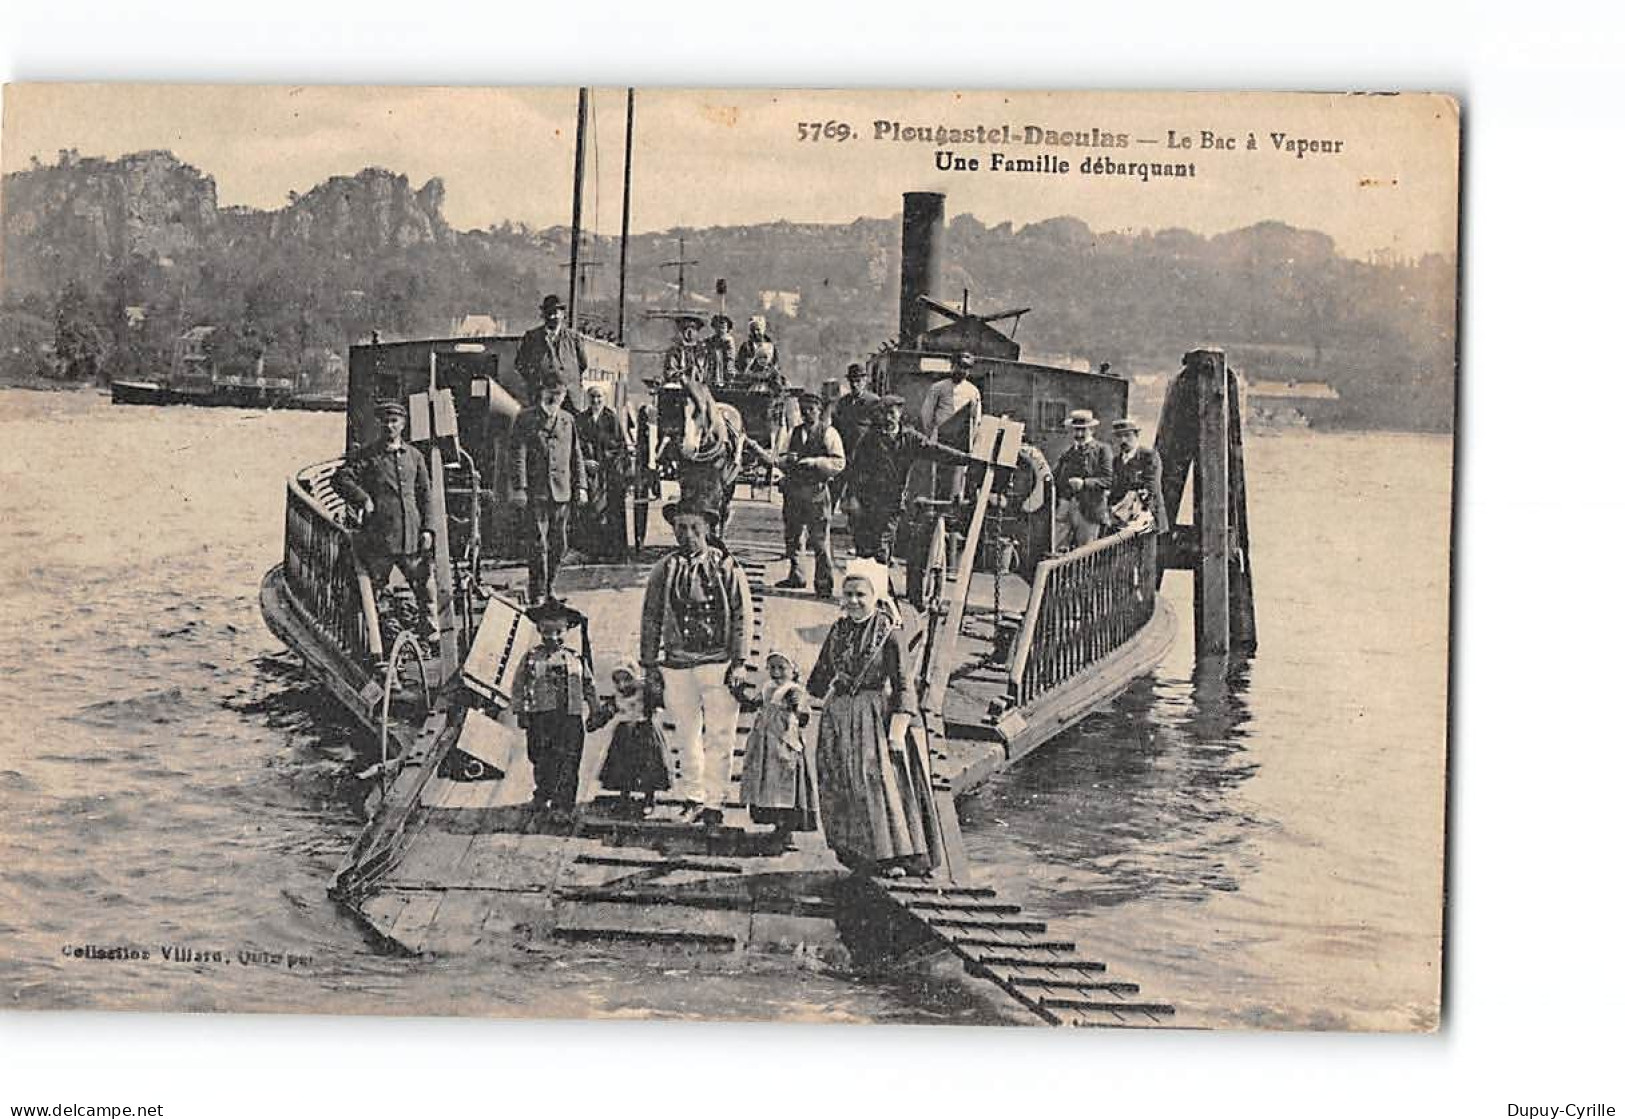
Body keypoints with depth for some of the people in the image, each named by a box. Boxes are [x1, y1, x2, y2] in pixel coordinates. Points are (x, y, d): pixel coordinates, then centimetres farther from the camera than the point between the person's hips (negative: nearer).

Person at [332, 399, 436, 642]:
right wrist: (363, 499, -16)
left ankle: (429, 632, 17)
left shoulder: (415, 456, 13)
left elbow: (425, 495, 13)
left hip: (411, 538, 3)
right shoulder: (367, 455, 3)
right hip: (378, 537, -3)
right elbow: (341, 478, -6)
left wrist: (427, 529, 4)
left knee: (424, 587, 5)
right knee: (371, 589, 2)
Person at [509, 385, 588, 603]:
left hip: (562, 491, 4)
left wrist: (581, 486, 8)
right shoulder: (525, 419, 2)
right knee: (539, 543, -6)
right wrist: (519, 488, -12)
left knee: (559, 544, 7)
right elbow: (519, 455, -4)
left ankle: (549, 588, 20)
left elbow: (576, 455, 16)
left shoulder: (568, 420, 14)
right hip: (536, 491, -4)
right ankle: (537, 594, 0)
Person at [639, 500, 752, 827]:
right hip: (676, 663, 2)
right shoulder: (664, 570, 4)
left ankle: (713, 801, 10)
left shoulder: (727, 567, 0)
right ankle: (692, 797, 23)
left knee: (719, 735, -1)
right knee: (686, 735, 10)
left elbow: (741, 616, 1)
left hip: (718, 662, -2)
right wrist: (649, 664, 7)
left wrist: (738, 661, -5)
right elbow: (651, 619, 9)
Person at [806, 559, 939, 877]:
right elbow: (822, 673, 21)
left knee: (880, 780, -8)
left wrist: (898, 728, -17)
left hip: (876, 713, -5)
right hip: (839, 715, 5)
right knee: (840, 786, 6)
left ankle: (893, 856, 0)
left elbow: (903, 682, -11)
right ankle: (851, 850, 18)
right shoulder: (838, 630, 6)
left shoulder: (889, 632, -9)